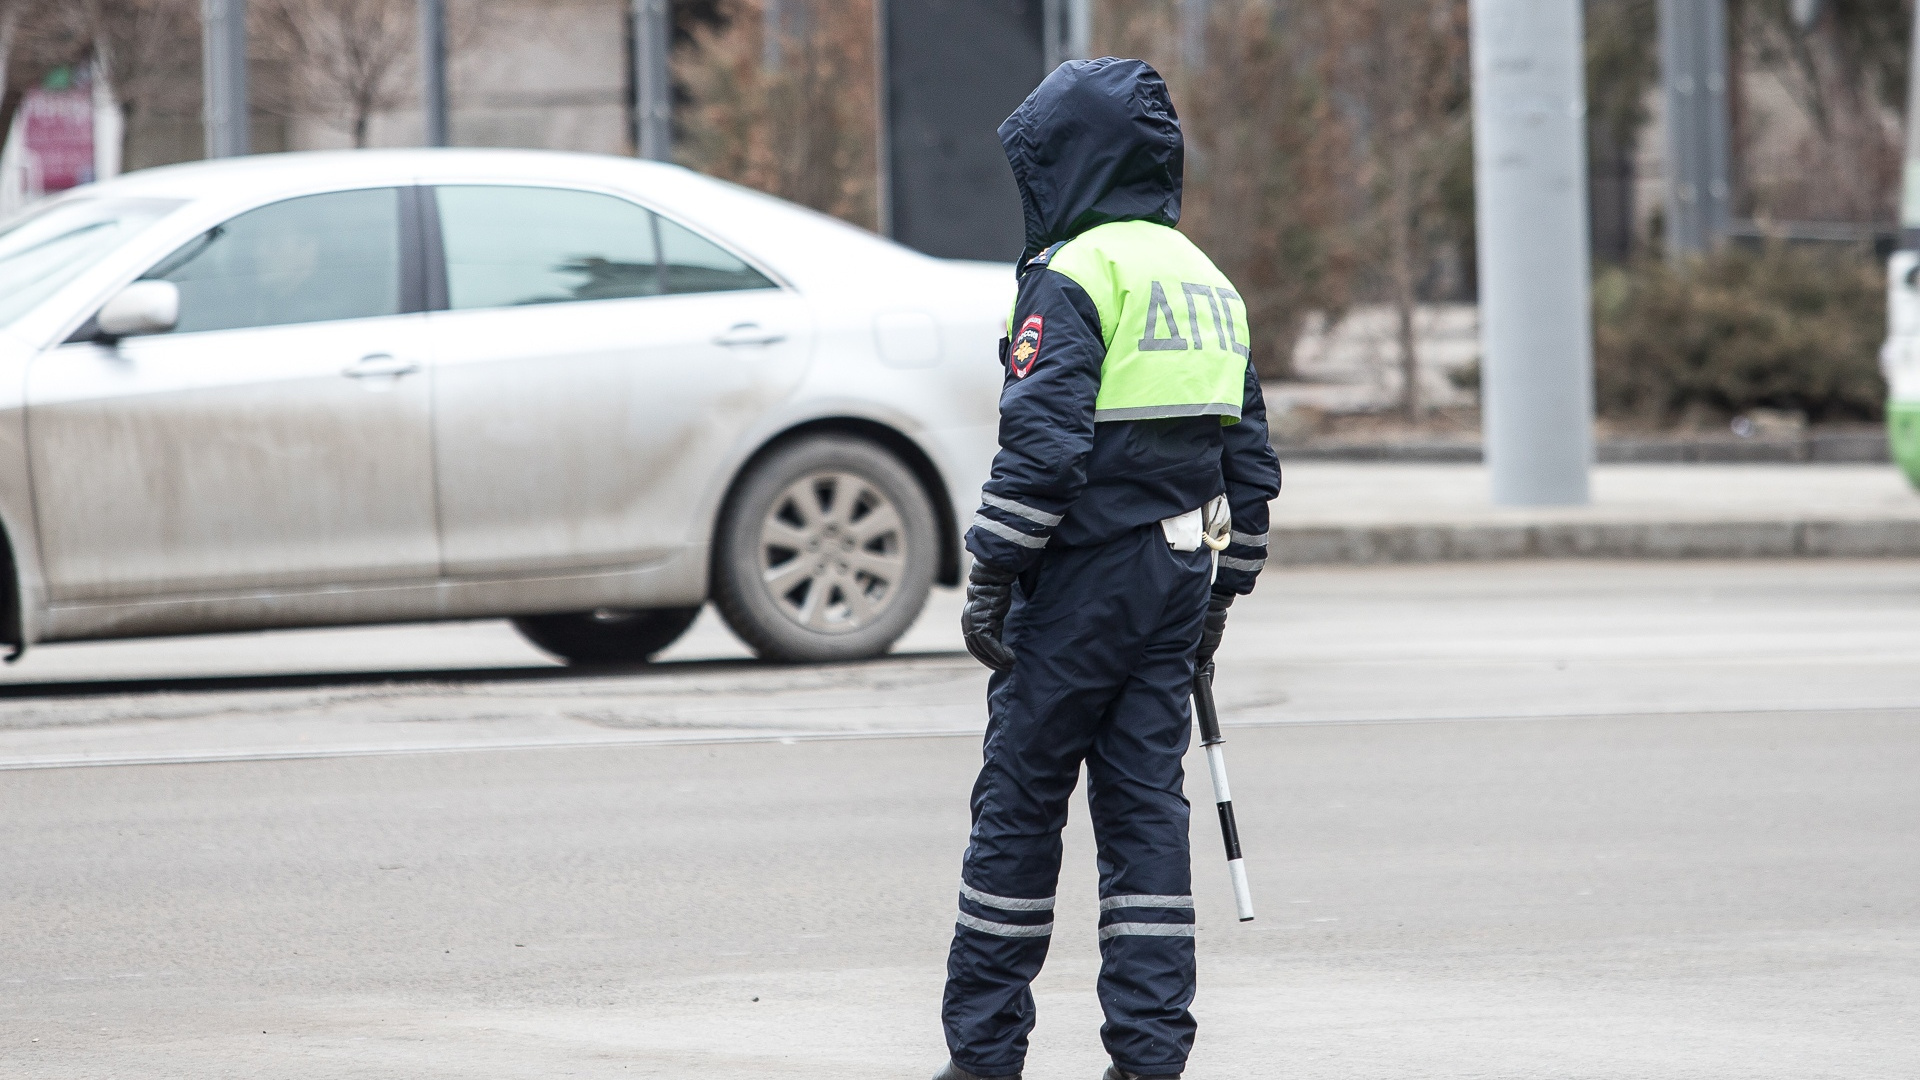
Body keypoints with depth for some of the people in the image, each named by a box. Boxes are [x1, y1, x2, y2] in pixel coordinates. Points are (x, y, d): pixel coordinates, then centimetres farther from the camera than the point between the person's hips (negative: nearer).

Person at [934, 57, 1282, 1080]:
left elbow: (1041, 443, -18)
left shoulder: (1073, 278, -10)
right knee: (1145, 805, 7)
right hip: (1175, 578, 7)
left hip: (1081, 576, -7)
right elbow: (1249, 457, 18)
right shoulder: (1206, 280, 15)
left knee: (1019, 805, 1)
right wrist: (1222, 588, 23)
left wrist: (989, 579, -14)